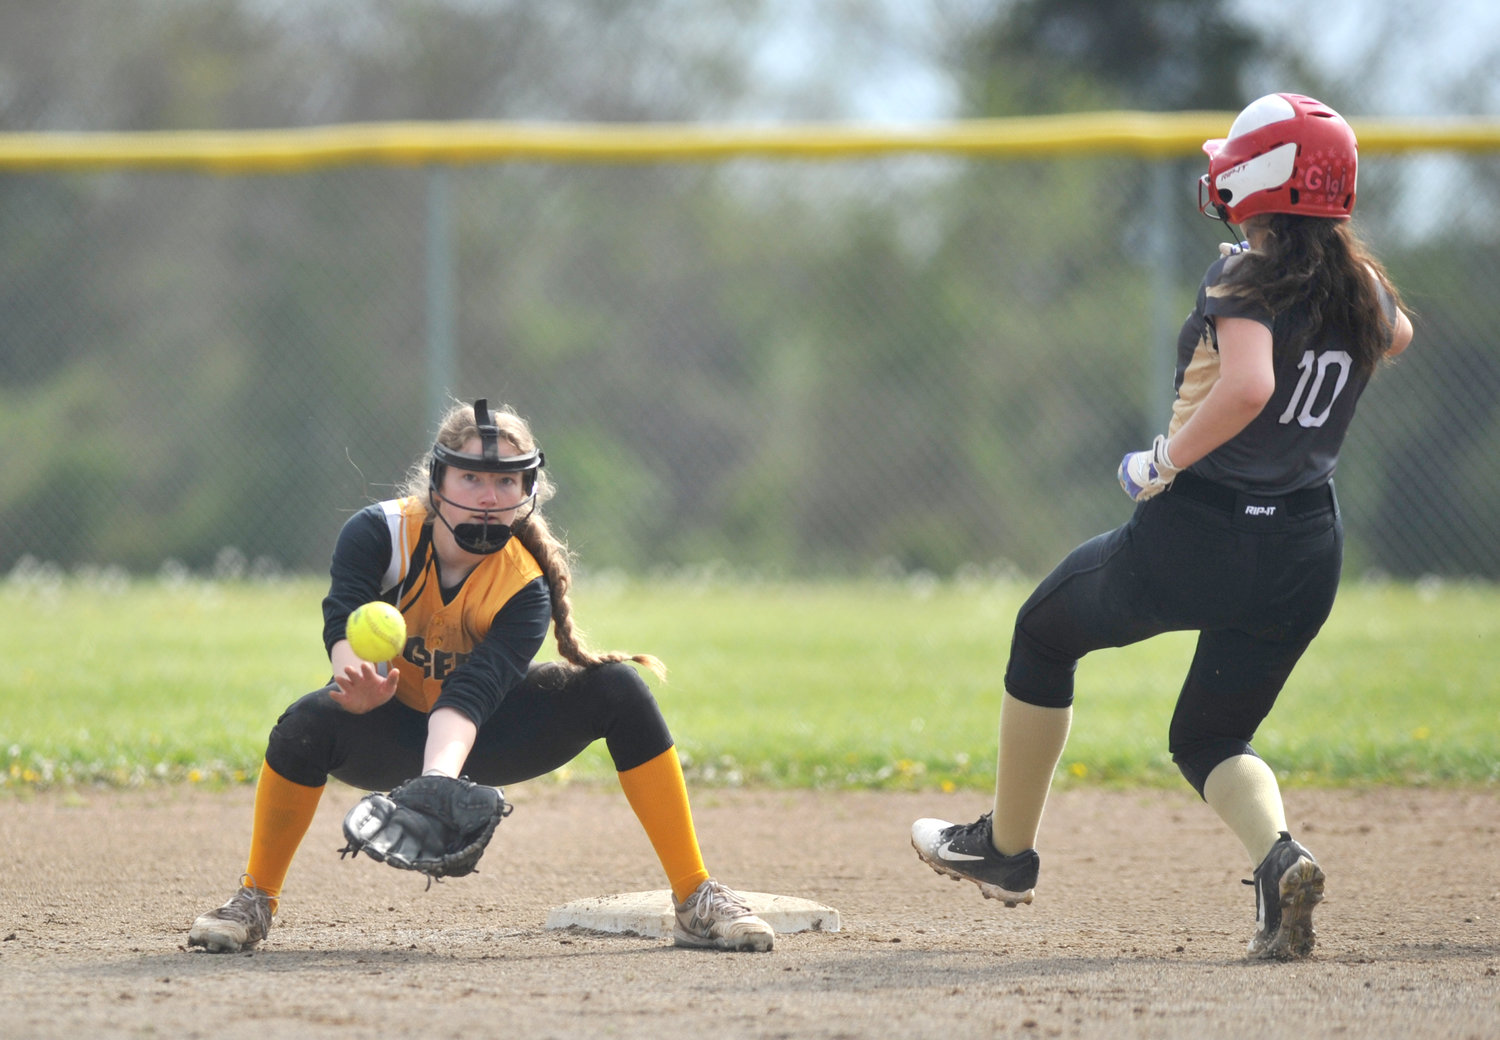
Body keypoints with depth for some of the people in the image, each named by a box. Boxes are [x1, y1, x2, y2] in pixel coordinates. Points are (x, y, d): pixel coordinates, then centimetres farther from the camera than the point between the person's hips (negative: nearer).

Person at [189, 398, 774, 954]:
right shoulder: (379, 533, -21)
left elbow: (469, 695, -35)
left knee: (618, 689, -22)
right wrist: (357, 681, -62)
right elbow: (344, 622, -37)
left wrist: (439, 776, -55)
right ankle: (255, 900, -15)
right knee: (309, 723, -37)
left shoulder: (526, 588, -22)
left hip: (479, 739, 1)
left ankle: (696, 900, -17)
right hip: (392, 737, -1)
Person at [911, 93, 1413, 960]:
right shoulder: (1363, 290, 5)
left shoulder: (1248, 280, -15)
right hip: (1305, 556, 6)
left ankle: (1007, 848, 35)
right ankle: (1279, 852, -15)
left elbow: (1248, 386, -34)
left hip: (1195, 532, -6)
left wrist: (1166, 460, -21)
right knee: (1210, 738, 19)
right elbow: (1396, 334, 31)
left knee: (1044, 633, 23)